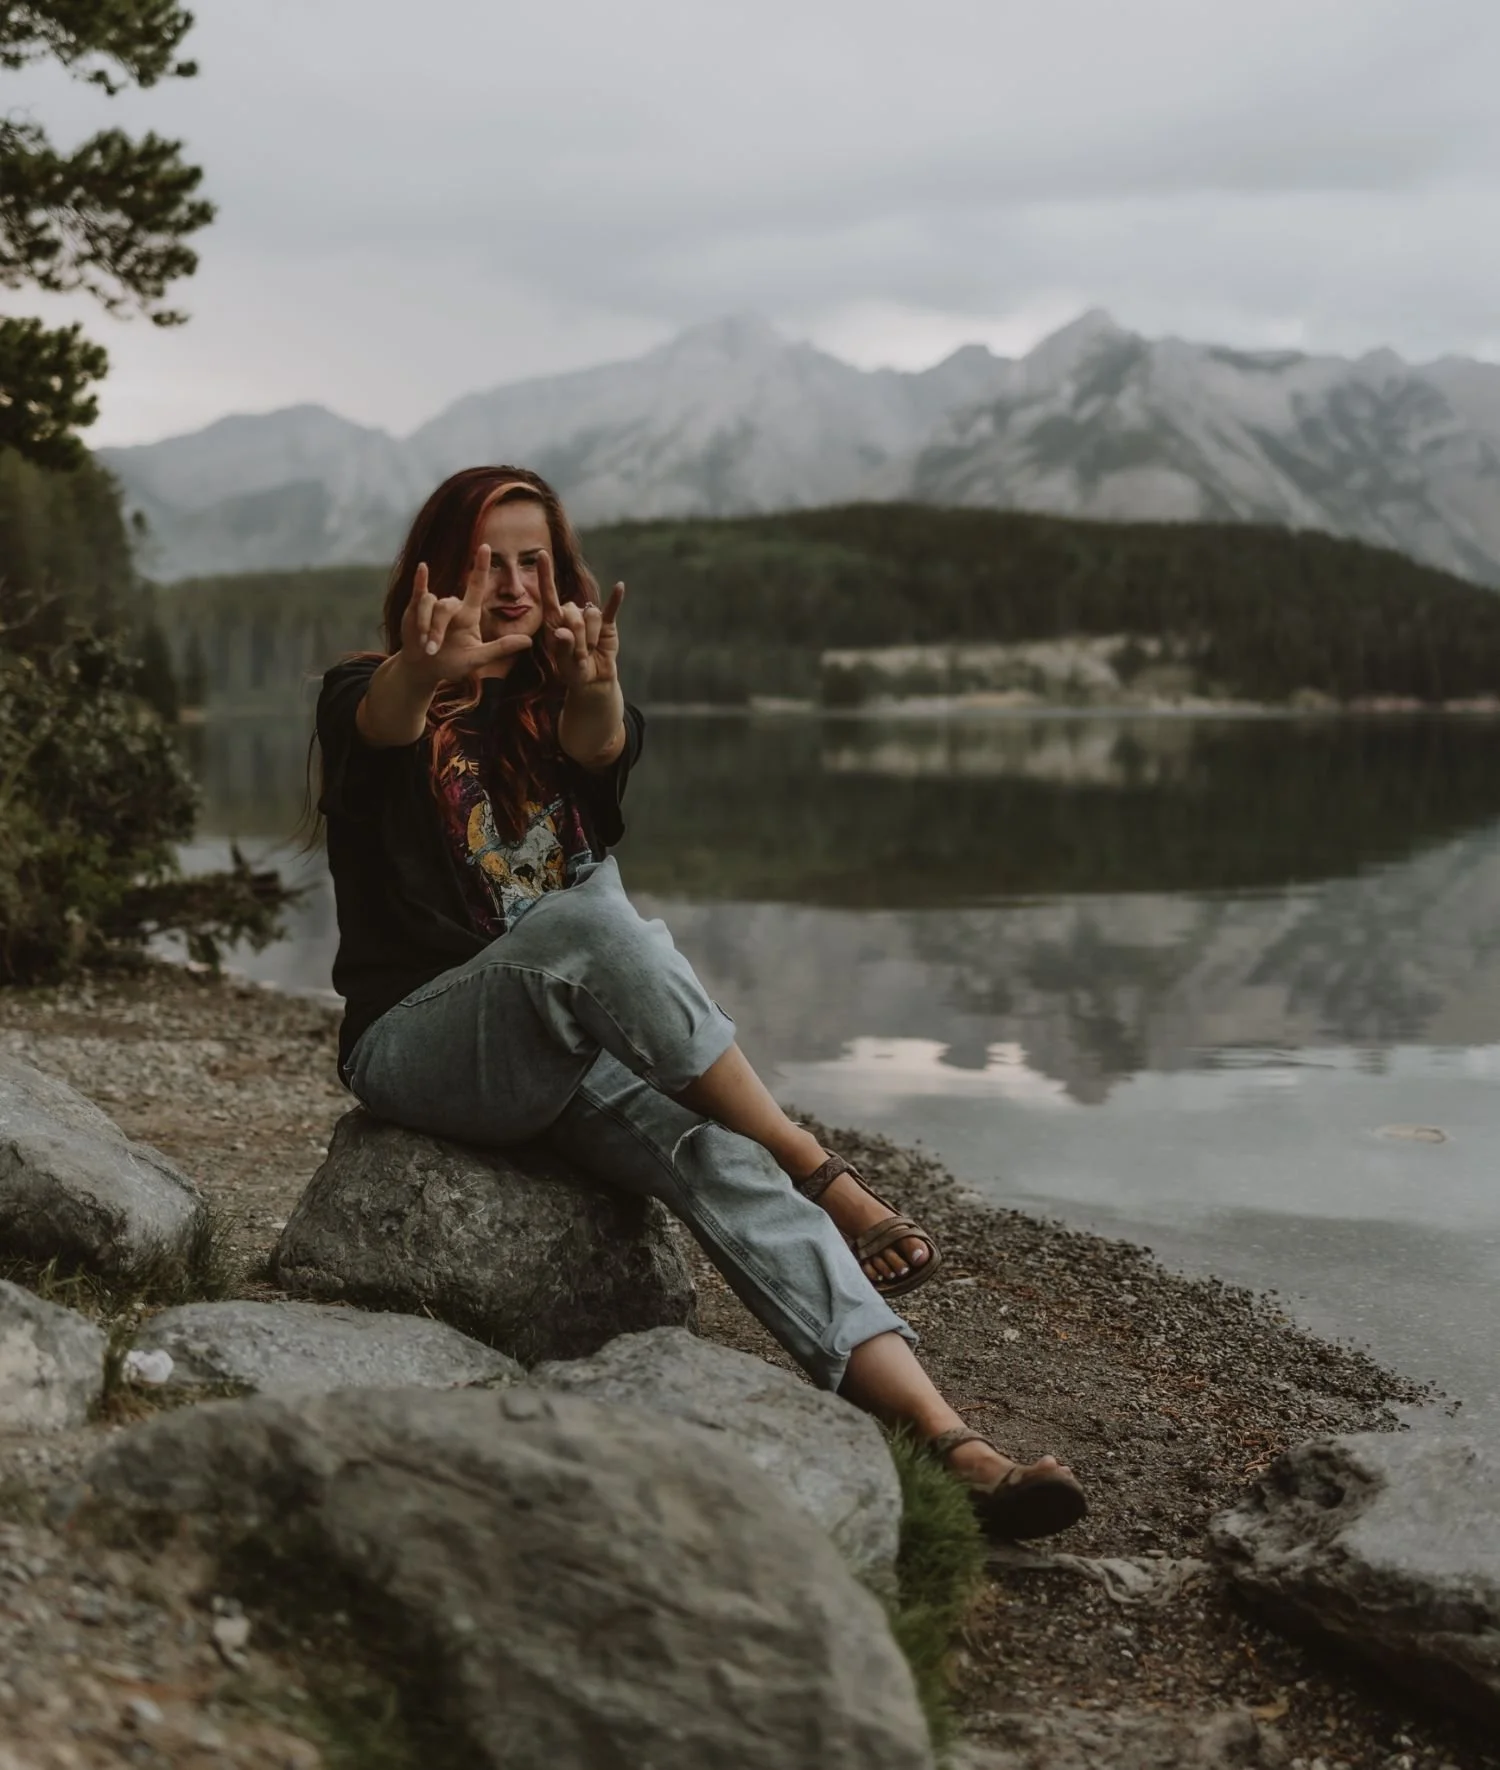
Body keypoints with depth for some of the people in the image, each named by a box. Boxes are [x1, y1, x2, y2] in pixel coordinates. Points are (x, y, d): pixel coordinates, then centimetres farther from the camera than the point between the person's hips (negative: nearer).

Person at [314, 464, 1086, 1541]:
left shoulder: (558, 709, 12)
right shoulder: (372, 699, 3)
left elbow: (606, 747, -15)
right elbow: (378, 722, -25)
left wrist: (595, 689, -40)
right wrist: (425, 667, -50)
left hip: (567, 1048, 4)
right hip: (416, 1043, -3)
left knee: (716, 1154, -27)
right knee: (590, 918, -34)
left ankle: (948, 1442, -38)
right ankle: (818, 1171, -28)